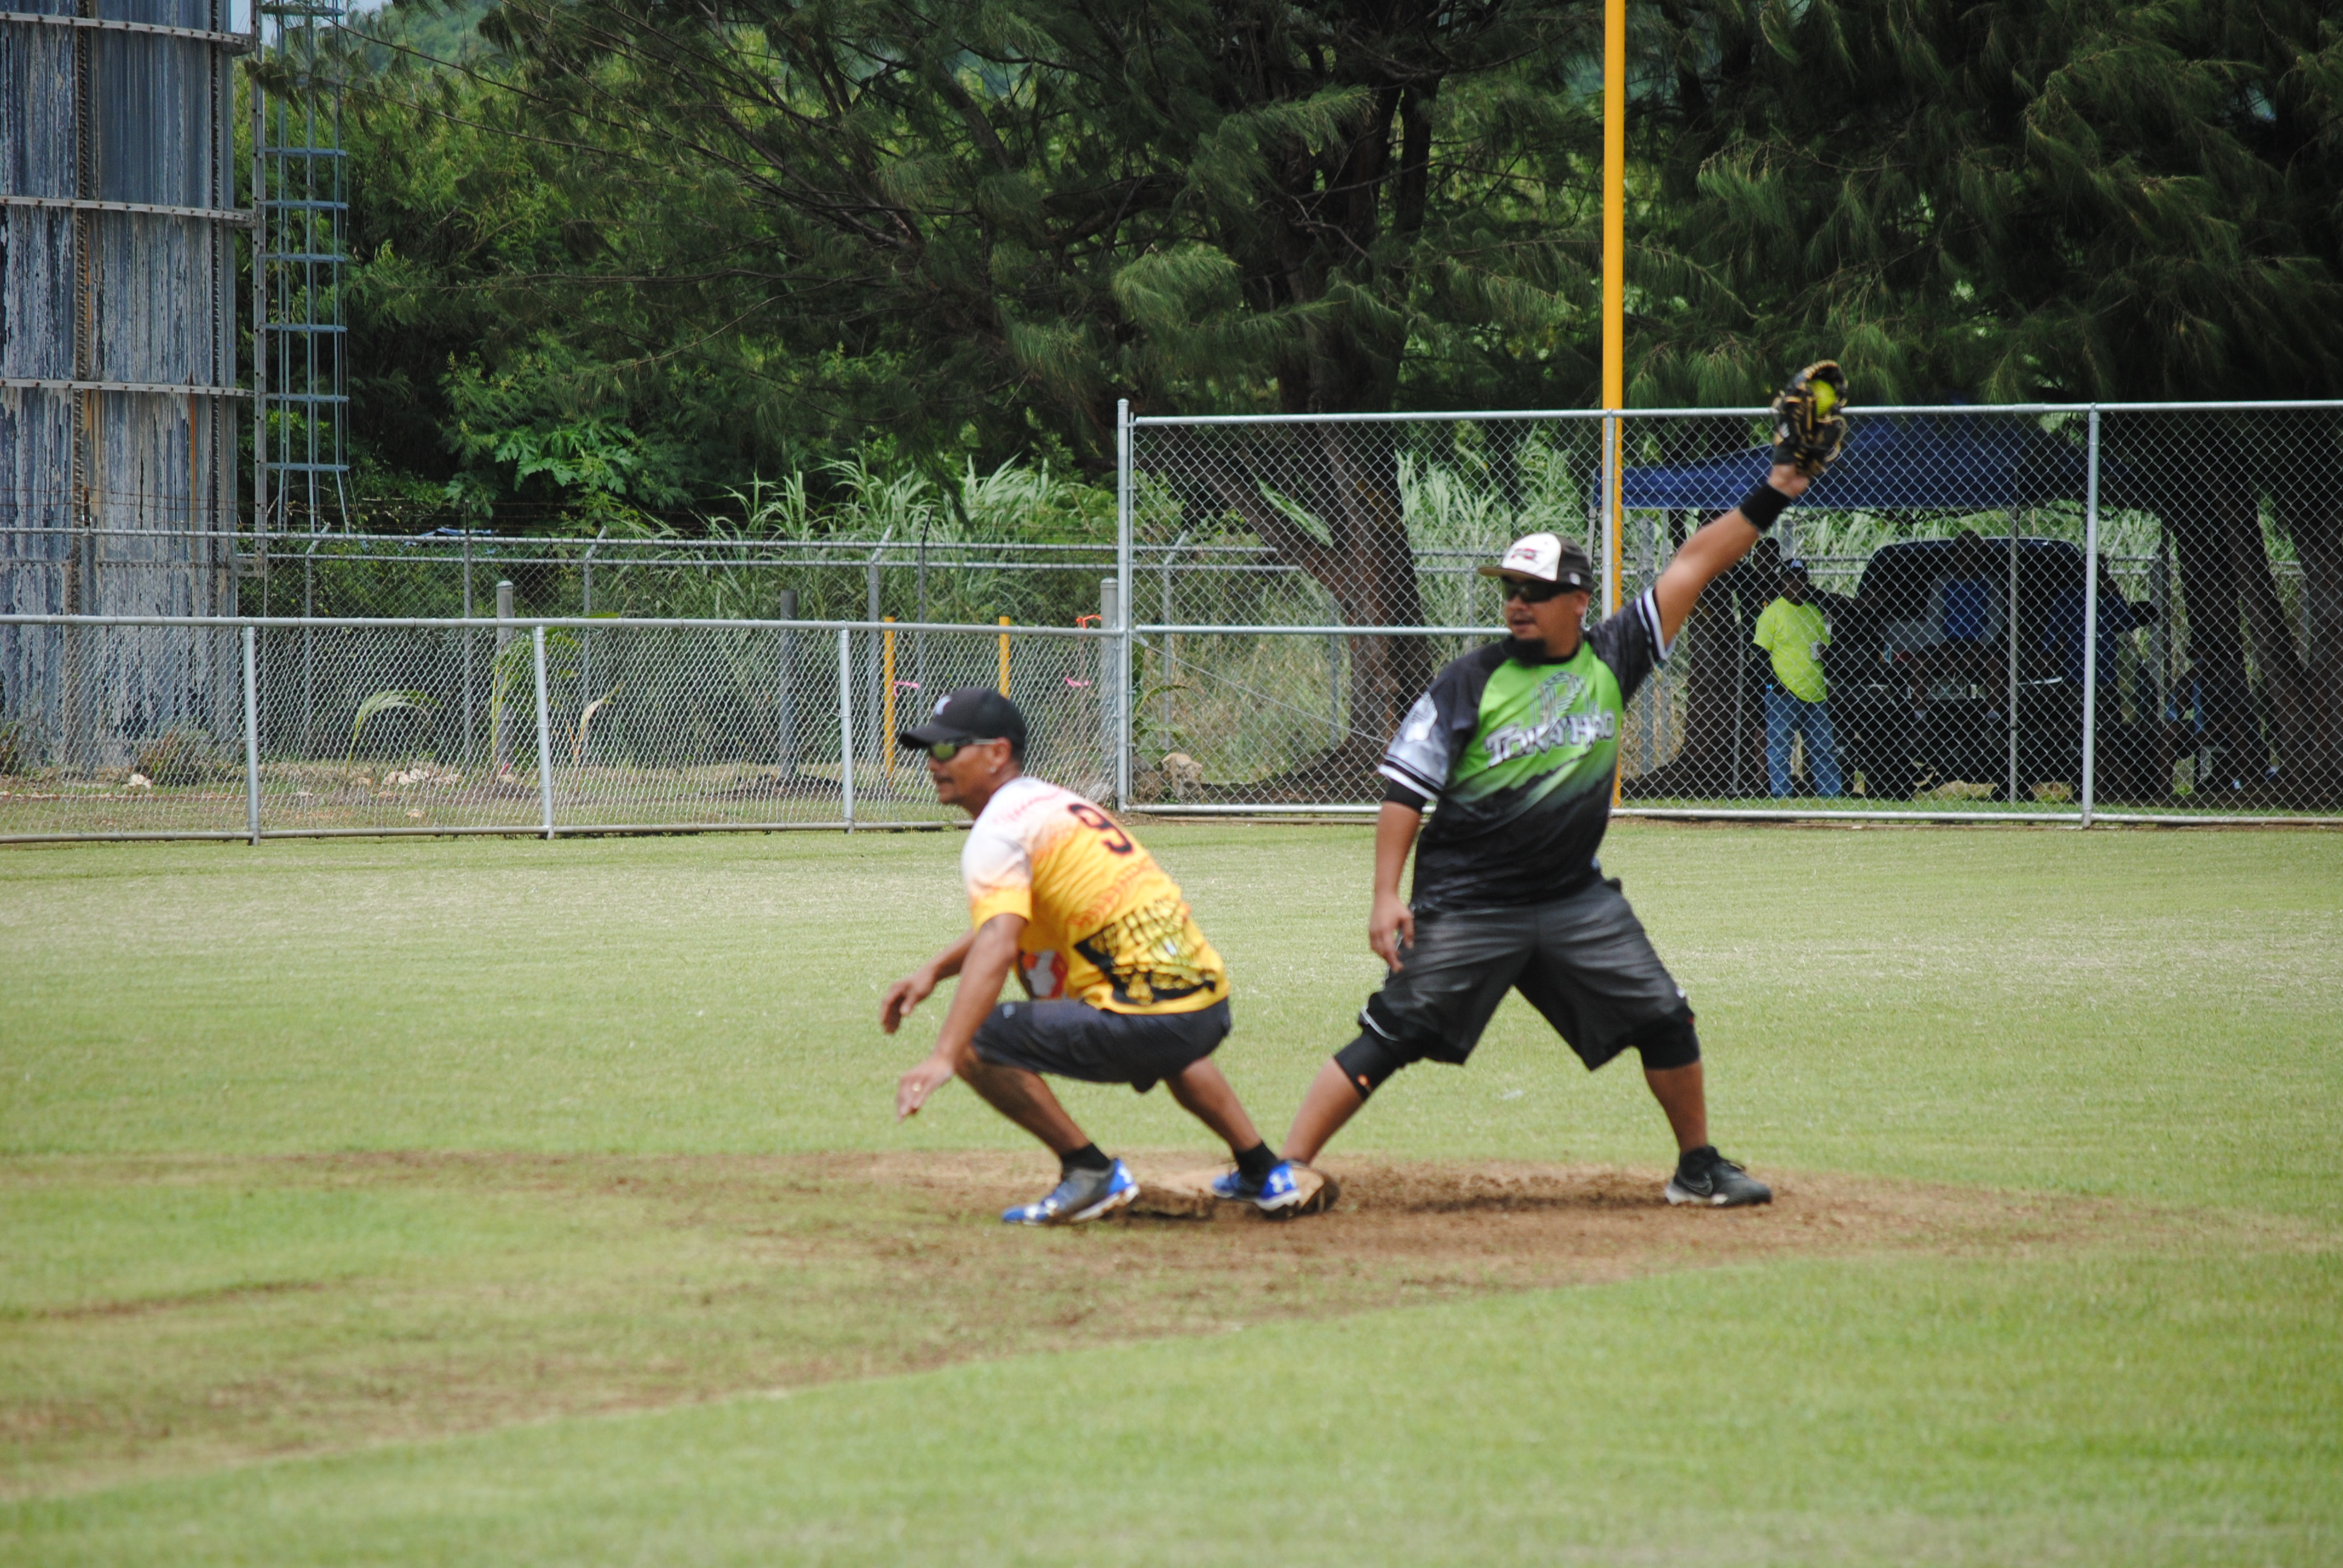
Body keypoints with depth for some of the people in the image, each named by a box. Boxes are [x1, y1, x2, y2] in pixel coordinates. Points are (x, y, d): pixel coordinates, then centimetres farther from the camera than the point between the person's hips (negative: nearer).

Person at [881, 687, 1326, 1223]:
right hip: (1214, 1010, 10)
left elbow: (997, 946, -25)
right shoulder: (1057, 803, 20)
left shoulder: (998, 831, -8)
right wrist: (935, 969, 20)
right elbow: (1012, 919, 34)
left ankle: (1091, 1173, -3)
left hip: (1144, 1023, -10)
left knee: (975, 1043, -10)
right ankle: (1264, 1174, 41)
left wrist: (943, 1058, -34)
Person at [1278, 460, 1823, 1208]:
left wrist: (1772, 496, -3)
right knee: (1389, 1038, -11)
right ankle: (1284, 1169, -10)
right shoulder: (1469, 683, -7)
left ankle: (1698, 1168, 22)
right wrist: (1387, 896, -15)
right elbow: (1406, 789, -7)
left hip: (1576, 900, 4)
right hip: (1465, 906, -4)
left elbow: (1693, 565, 2)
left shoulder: (1611, 659, 2)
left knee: (1665, 1022, 4)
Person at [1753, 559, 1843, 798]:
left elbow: (1826, 648, 23)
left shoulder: (1814, 611, 15)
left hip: (1815, 693, 6)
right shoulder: (1772, 611, -3)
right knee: (1779, 749, -6)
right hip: (1783, 693, -6)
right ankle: (1781, 795, -4)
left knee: (1824, 748, 8)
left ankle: (1831, 796, 12)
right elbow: (1760, 651, -5)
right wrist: (1773, 682, -13)